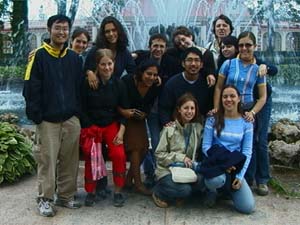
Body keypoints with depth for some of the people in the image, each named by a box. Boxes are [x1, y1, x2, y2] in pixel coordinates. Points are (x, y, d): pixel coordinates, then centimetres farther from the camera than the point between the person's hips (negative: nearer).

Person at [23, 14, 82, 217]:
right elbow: (31, 88, -6)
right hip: (48, 119, -4)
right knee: (47, 160, 0)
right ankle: (45, 199, 13)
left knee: (70, 160, 8)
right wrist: (36, 115, -10)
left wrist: (79, 112, 8)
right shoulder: (39, 56, -3)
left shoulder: (74, 57, 10)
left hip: (71, 118, 4)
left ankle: (66, 196, 22)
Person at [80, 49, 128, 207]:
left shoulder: (119, 85, -1)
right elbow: (83, 109, -5)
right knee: (91, 157, -13)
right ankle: (91, 192, 8)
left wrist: (121, 132, -7)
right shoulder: (88, 84, -8)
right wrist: (89, 130, -10)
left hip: (112, 125, 1)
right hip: (91, 126, -1)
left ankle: (118, 191, 0)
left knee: (119, 154, -18)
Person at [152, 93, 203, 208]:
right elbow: (159, 154, -8)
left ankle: (178, 195, 2)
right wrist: (180, 157, -17)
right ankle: (158, 191, 0)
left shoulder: (198, 128, 5)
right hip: (167, 170, -4)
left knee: (202, 181, -26)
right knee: (184, 189, -30)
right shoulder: (169, 129, -6)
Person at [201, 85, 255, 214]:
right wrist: (223, 164, -17)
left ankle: (227, 188, 20)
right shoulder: (213, 119, -1)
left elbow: (247, 152, -1)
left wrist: (240, 176, -11)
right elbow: (205, 147, -3)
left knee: (248, 207, -13)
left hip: (235, 167, 2)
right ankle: (212, 189, 1)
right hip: (215, 163, -2)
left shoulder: (246, 122, 2)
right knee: (216, 180, -40)